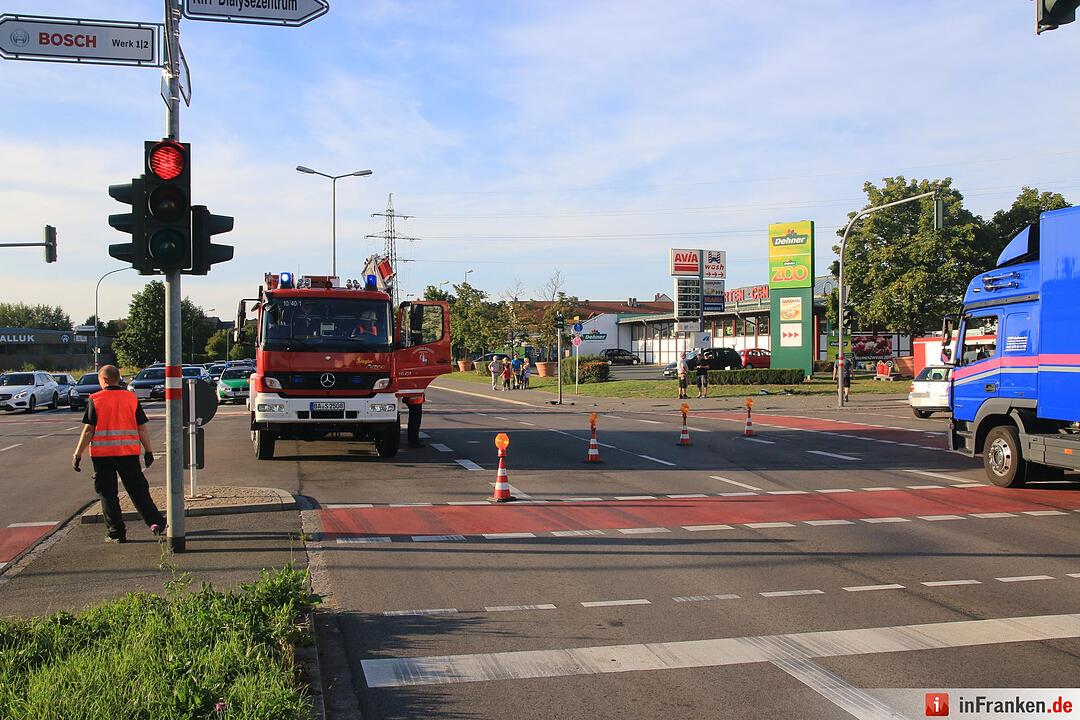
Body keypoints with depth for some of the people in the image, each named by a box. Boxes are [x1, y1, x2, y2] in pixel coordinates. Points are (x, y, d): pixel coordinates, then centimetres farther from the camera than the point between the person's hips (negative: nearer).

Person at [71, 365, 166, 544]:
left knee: (108, 495, 7)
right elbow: (142, 428, 4)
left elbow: (88, 430, -6)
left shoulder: (95, 400, -4)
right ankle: (155, 522, 1)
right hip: (129, 453, 2)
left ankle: (117, 533, 7)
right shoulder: (131, 398, 3)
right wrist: (148, 451, 11)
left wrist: (77, 454, 0)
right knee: (138, 490, 12)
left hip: (102, 454, -2)